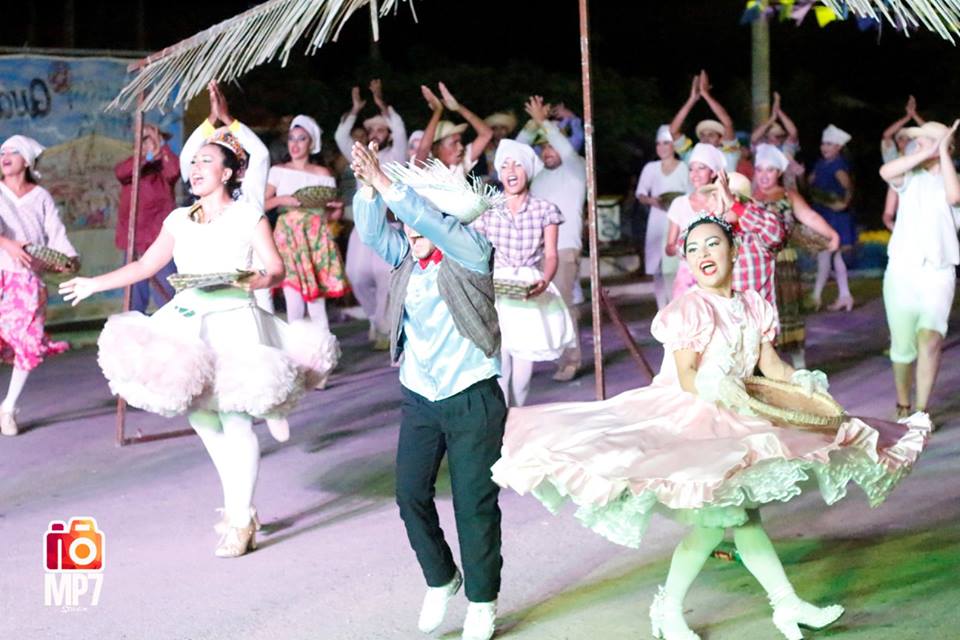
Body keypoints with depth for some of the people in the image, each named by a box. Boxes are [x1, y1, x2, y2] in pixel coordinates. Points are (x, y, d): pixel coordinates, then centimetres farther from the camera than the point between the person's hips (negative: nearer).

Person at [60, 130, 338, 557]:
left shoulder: (248, 216, 2)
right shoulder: (179, 220, 15)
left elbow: (276, 269, -1)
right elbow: (145, 265, 18)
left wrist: (254, 281, -17)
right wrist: (95, 284, 15)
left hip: (233, 322, -5)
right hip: (188, 323, 5)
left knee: (234, 418, -9)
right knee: (200, 413, -1)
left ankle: (240, 519, -1)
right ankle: (236, 505, 18)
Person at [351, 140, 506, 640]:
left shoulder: (471, 252, -8)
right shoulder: (406, 257, 6)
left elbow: (431, 221, -24)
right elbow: (372, 230, -8)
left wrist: (385, 182, -29)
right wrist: (368, 188, -25)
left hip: (471, 397, -5)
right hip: (418, 397, 5)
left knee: (474, 503, 1)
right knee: (410, 492, 4)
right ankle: (439, 579, 27)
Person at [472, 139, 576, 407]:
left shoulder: (545, 210, 4)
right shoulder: (487, 212, 6)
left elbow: (550, 256, -2)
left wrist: (544, 281, -23)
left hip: (531, 294, 0)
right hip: (496, 294, 0)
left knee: (523, 364, 2)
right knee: (499, 366, -11)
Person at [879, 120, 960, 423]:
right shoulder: (911, 178, 8)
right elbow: (885, 172, -13)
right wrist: (927, 153, -13)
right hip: (901, 270, 2)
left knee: (930, 337, -21)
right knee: (903, 346, 6)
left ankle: (922, 409, -15)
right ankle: (902, 405, 26)